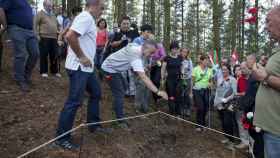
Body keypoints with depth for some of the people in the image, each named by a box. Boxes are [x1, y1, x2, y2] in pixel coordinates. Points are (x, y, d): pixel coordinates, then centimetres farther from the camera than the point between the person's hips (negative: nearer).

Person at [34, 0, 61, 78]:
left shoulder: (53, 15, 20)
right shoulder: (40, 14, 1)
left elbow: (57, 25, 29)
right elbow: (35, 25, -5)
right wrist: (37, 35, -12)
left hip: (54, 38, 6)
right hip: (44, 38, -5)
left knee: (54, 55, 7)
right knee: (44, 55, -1)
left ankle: (55, 71, 17)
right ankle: (43, 71, 7)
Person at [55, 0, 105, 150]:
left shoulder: (89, 19, 16)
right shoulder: (86, 17, -16)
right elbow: (70, 36, -30)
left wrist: (85, 57, 14)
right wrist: (82, 57, -22)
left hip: (86, 67, 11)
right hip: (79, 67, -11)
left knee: (96, 93, 20)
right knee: (74, 101, -6)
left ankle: (93, 125, 33)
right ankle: (62, 138, 5)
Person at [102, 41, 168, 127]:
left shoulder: (136, 47, -7)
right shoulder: (135, 55, -36)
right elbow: (143, 77, -45)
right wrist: (158, 91, -49)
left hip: (115, 68, 11)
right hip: (110, 69, -10)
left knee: (123, 88, 24)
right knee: (119, 94, -12)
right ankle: (121, 121, -3)